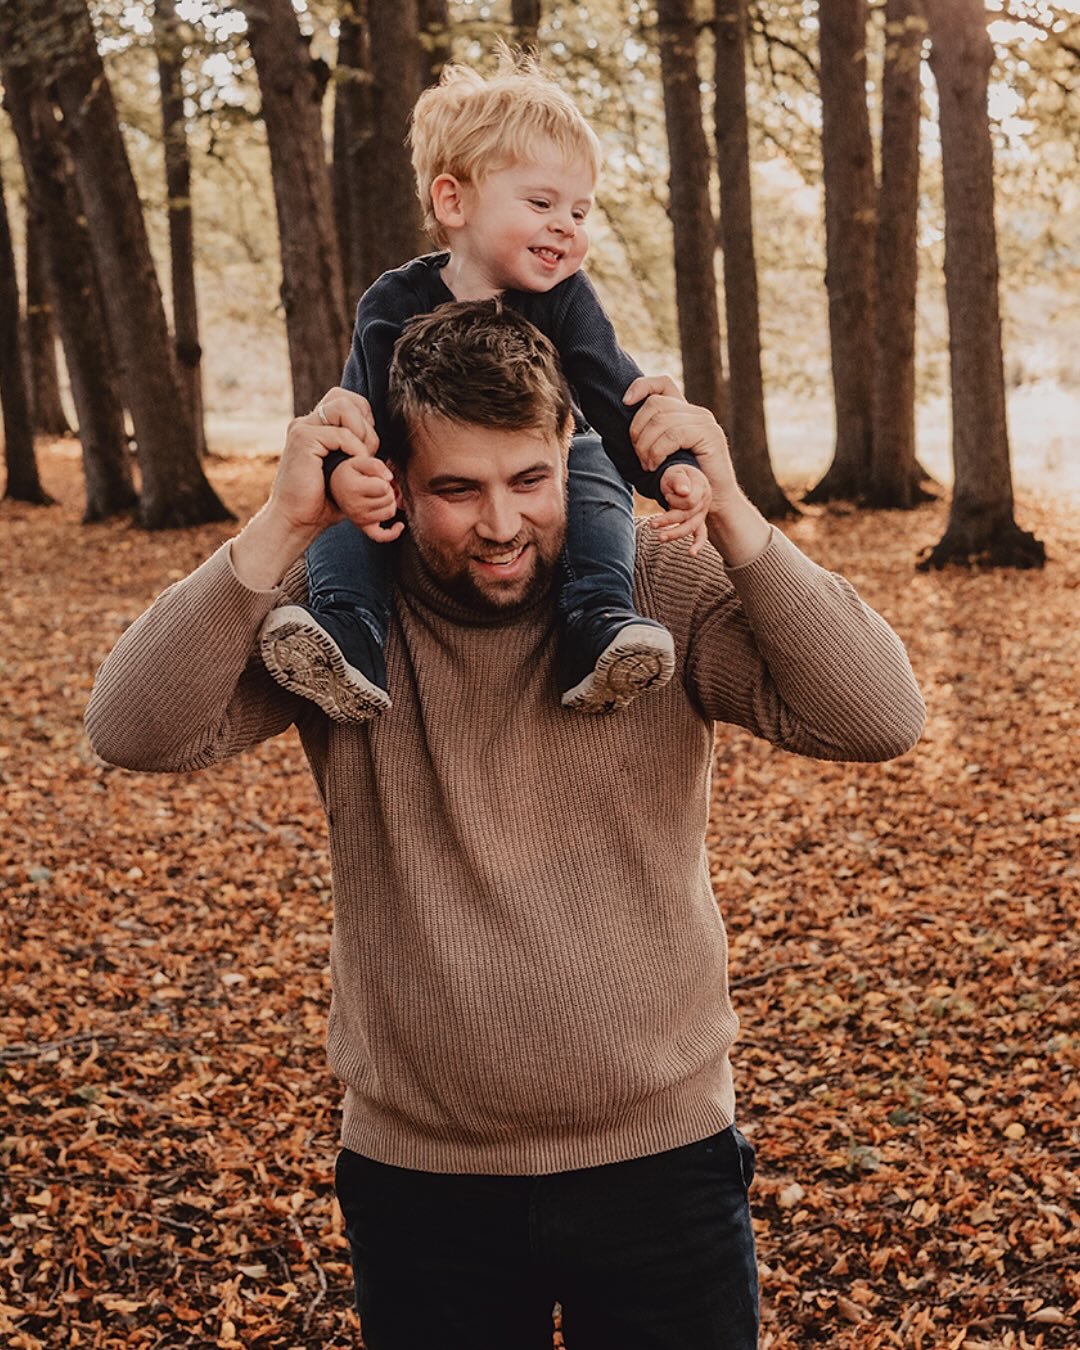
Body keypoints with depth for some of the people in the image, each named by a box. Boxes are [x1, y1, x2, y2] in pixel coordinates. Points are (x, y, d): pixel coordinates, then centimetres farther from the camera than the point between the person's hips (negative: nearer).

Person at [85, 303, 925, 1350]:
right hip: (416, 1176, 1)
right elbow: (136, 732, -19)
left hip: (661, 1157, 0)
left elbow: (877, 719, -19)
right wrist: (280, 526, -26)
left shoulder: (666, 592, -9)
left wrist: (728, 517, -26)